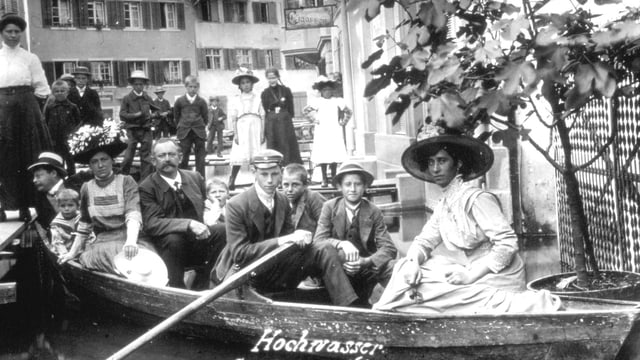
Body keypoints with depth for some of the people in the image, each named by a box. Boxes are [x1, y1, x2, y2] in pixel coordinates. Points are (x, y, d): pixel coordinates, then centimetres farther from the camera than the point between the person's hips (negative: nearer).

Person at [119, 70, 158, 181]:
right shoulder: (127, 99, 1)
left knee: (146, 157, 4)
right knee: (128, 156, -5)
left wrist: (153, 115, -1)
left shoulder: (147, 98, 10)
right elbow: (122, 115, -5)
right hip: (132, 131, -3)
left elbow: (156, 110, 21)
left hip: (146, 130, 3)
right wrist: (136, 115, -17)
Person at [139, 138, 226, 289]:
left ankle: (200, 288, -12)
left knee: (222, 229, -23)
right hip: (168, 246, -5)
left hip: (199, 243, 5)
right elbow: (151, 224, -17)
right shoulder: (147, 188, -5)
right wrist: (189, 224, -29)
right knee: (172, 238, -36)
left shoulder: (195, 177, 11)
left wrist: (204, 223, -2)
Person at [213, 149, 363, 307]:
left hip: (275, 271, 5)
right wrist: (283, 240, -25)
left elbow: (289, 236, 10)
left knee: (324, 250, -14)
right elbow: (239, 253, -17)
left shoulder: (283, 201, 4)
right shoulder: (236, 205, -13)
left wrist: (299, 238, -17)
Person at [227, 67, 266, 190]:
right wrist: (235, 134, -4)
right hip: (241, 130, -1)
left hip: (256, 130, 1)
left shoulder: (257, 99, 8)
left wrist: (262, 133, -2)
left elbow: (262, 117, 5)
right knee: (238, 157, -6)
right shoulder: (235, 100, 8)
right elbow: (233, 119, 5)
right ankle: (231, 181, 0)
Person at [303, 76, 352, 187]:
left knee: (335, 155, -3)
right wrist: (314, 119, 0)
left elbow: (348, 112, 17)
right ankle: (324, 179, -1)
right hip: (321, 132, -1)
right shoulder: (317, 102, 4)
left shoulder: (338, 101, 9)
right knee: (322, 156, -7)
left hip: (335, 132, 1)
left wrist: (343, 121, 7)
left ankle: (334, 177, 7)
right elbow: (306, 110, 7)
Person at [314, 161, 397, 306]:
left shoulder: (373, 212, -1)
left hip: (366, 267, 0)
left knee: (392, 271, -29)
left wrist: (366, 261, -27)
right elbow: (318, 240, -10)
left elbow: (389, 248, -8)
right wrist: (341, 244, -30)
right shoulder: (329, 207, -1)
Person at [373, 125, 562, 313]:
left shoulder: (477, 198, -16)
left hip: (496, 279, -8)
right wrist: (412, 262, -14)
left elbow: (507, 243, -21)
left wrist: (471, 275, -23)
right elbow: (424, 240, 8)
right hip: (471, 271, 8)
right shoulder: (443, 204, 10)